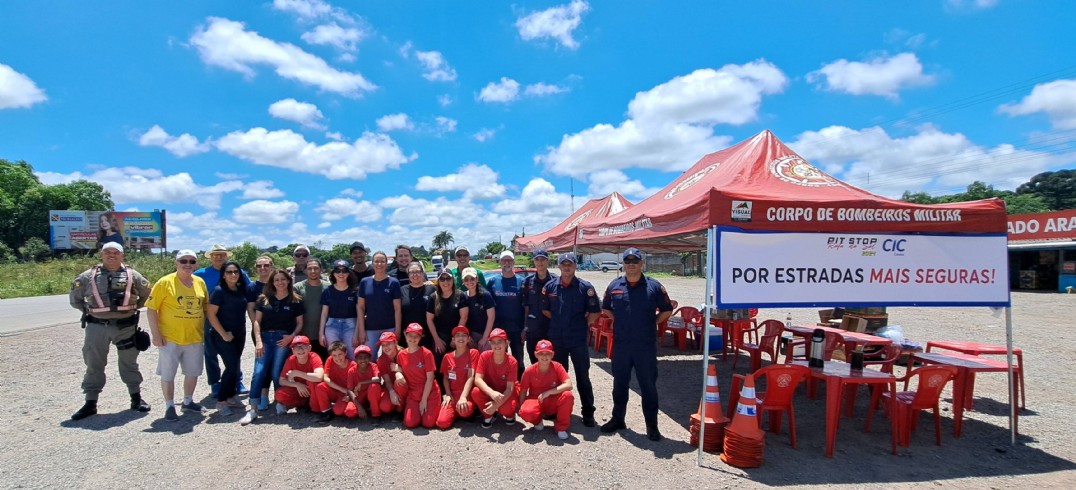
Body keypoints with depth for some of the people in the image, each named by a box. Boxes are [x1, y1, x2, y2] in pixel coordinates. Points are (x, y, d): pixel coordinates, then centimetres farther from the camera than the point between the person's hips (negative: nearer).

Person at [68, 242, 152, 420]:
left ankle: (136, 399, 20)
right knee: (94, 365, 6)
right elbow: (74, 297, 13)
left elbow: (147, 294, 12)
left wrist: (133, 307, 6)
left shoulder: (132, 275, 1)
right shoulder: (89, 276, 1)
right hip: (97, 326, 0)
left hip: (125, 326, 0)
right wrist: (88, 310, 6)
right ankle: (90, 403, 16)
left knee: (129, 363, 10)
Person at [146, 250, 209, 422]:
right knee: (168, 373, 6)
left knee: (193, 372, 15)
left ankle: (188, 401, 33)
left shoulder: (200, 282, 4)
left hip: (195, 337, 4)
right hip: (170, 337, -4)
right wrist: (155, 334, -13)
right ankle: (169, 406, 21)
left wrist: (204, 329, 10)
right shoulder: (165, 282, -10)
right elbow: (151, 308, -9)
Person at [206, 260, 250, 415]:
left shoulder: (241, 289, 3)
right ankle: (221, 401, 5)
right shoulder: (219, 290, -13)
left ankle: (230, 396, 24)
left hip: (240, 334, 6)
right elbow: (210, 314, -15)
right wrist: (223, 334, -15)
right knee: (231, 366, -8)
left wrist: (243, 330, 7)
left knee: (235, 366, 11)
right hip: (224, 335, -6)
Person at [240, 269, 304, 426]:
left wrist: (291, 336, -9)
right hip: (265, 338, 2)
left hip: (283, 339, -1)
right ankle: (253, 409, -5)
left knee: (276, 373, -1)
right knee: (259, 372, -8)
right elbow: (257, 321, 6)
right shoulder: (264, 299, 7)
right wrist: (258, 340, -5)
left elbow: (299, 323, 8)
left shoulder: (295, 301, 4)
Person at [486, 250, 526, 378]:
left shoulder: (521, 282, -2)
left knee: (518, 362, 11)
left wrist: (525, 328, -5)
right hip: (498, 329, 1)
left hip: (517, 329, -1)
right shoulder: (493, 281, 2)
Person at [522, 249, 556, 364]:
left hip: (550, 329, -2)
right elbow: (525, 306, 7)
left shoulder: (555, 280, -3)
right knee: (534, 363, 13)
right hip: (532, 330, 2)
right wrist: (524, 327, 5)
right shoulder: (528, 281, 4)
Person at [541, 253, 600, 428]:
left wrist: (582, 323, -2)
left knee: (583, 377, 3)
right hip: (556, 339, 3)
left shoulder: (585, 287, -6)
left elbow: (594, 311, -1)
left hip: (578, 339, -3)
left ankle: (588, 412, 12)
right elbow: (545, 310, 12)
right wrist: (559, 322, 6)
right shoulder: (550, 287, 2)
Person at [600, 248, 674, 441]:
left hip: (646, 345, -2)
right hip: (621, 344, 3)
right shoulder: (614, 286, 4)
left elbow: (667, 310, 6)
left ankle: (652, 426, 16)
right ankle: (617, 419, 29)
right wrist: (618, 321, 6)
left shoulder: (654, 286, -3)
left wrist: (652, 323, -1)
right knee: (620, 383, 14)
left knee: (648, 385, 5)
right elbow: (605, 308, 17)